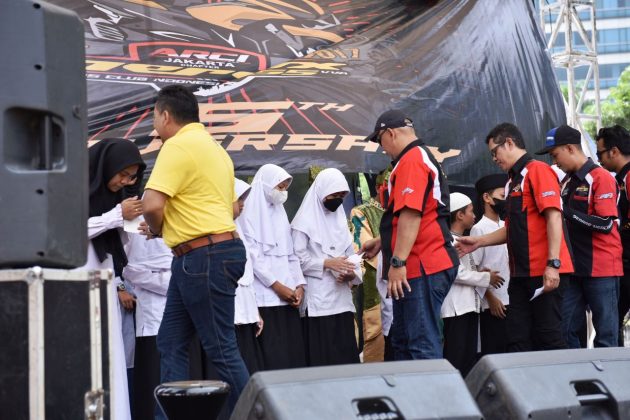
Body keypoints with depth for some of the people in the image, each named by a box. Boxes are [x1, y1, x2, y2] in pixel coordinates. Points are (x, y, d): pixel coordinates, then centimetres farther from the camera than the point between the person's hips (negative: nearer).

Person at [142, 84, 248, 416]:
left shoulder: (178, 145, -12)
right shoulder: (212, 146, 20)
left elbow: (152, 204, -23)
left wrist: (157, 230, -1)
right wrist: (168, 228, 18)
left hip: (206, 257, -10)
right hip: (192, 261, 10)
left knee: (221, 349, -6)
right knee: (171, 343, 11)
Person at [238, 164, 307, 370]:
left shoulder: (280, 213, 18)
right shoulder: (250, 212, -3)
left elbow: (291, 254, 15)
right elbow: (252, 256, -10)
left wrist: (299, 284, 1)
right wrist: (276, 285, -13)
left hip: (288, 295, 7)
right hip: (265, 296, -6)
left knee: (293, 351, 0)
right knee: (273, 356, -11)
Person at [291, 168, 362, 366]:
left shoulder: (340, 219, 16)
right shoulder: (305, 221, -3)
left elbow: (350, 254, 15)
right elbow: (297, 258, -10)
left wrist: (352, 273, -5)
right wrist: (327, 263, -17)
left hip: (342, 298, 6)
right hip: (317, 300, -6)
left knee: (346, 353, 4)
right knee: (321, 357, -8)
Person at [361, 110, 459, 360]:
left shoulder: (411, 160, -12)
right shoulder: (421, 158, 22)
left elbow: (411, 215, -23)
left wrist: (398, 262, -25)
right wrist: (381, 241, 36)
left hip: (422, 267, -11)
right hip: (417, 267, 11)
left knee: (423, 345, -11)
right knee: (402, 342, 15)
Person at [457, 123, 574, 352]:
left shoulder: (538, 170, -8)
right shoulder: (514, 180, 19)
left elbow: (554, 217, -17)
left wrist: (553, 264, -23)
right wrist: (479, 241, 20)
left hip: (544, 272, -9)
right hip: (522, 273, 9)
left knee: (549, 337, -6)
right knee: (517, 339, 6)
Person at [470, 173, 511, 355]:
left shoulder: (506, 226, 12)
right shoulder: (479, 229, -6)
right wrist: (490, 298, -13)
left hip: (512, 301, 6)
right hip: (494, 304, -6)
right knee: (494, 352, -2)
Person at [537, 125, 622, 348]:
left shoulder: (601, 178, -10)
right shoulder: (566, 181, 14)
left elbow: (605, 224, -18)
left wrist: (567, 212, -20)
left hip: (601, 269, -8)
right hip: (575, 268, 8)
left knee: (606, 334, -3)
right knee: (566, 329, 6)